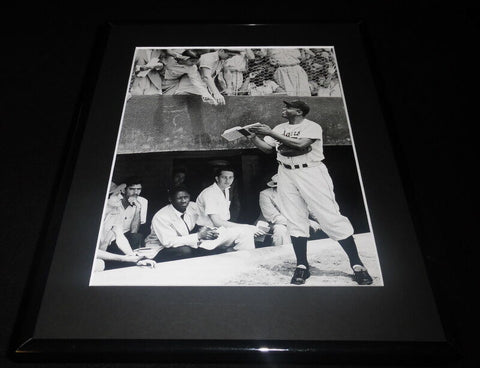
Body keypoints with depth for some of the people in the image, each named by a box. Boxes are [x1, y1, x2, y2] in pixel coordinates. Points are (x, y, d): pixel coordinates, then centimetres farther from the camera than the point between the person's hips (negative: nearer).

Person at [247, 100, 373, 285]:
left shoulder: (312, 126, -6)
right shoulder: (279, 128, 14)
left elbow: (300, 144, -22)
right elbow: (267, 148, 11)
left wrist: (271, 133, -22)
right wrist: (252, 136, -5)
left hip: (311, 172, -5)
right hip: (286, 175, 5)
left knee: (331, 217, -7)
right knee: (294, 221, 3)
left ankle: (356, 264, 0)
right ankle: (302, 266, 11)